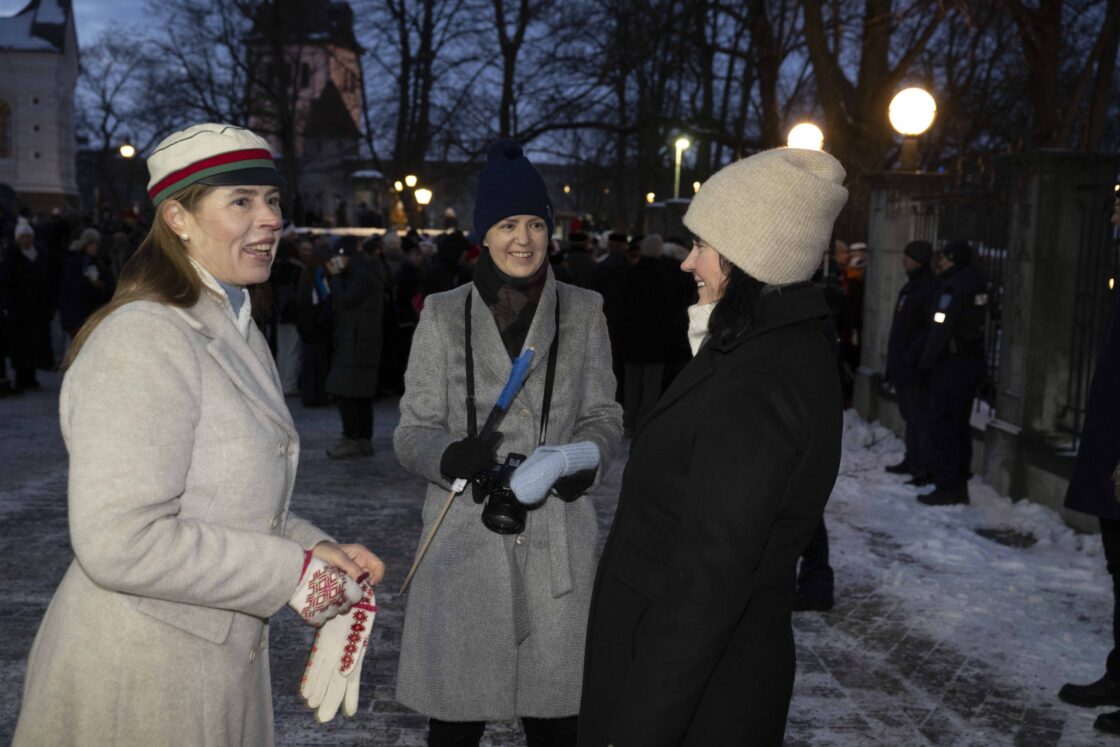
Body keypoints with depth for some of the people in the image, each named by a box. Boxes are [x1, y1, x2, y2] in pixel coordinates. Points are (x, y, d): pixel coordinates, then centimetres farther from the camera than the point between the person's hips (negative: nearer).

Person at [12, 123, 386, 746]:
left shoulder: (236, 331, 10)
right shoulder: (143, 341, -21)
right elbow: (120, 543, -28)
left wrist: (318, 548, -1)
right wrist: (295, 576, -21)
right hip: (142, 679, -9)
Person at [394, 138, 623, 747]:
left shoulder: (583, 311, 6)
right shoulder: (443, 314, 3)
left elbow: (603, 416, 10)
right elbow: (413, 431, 3)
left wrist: (585, 458, -12)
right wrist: (453, 456, -19)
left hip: (557, 543, 1)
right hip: (464, 541, 0)